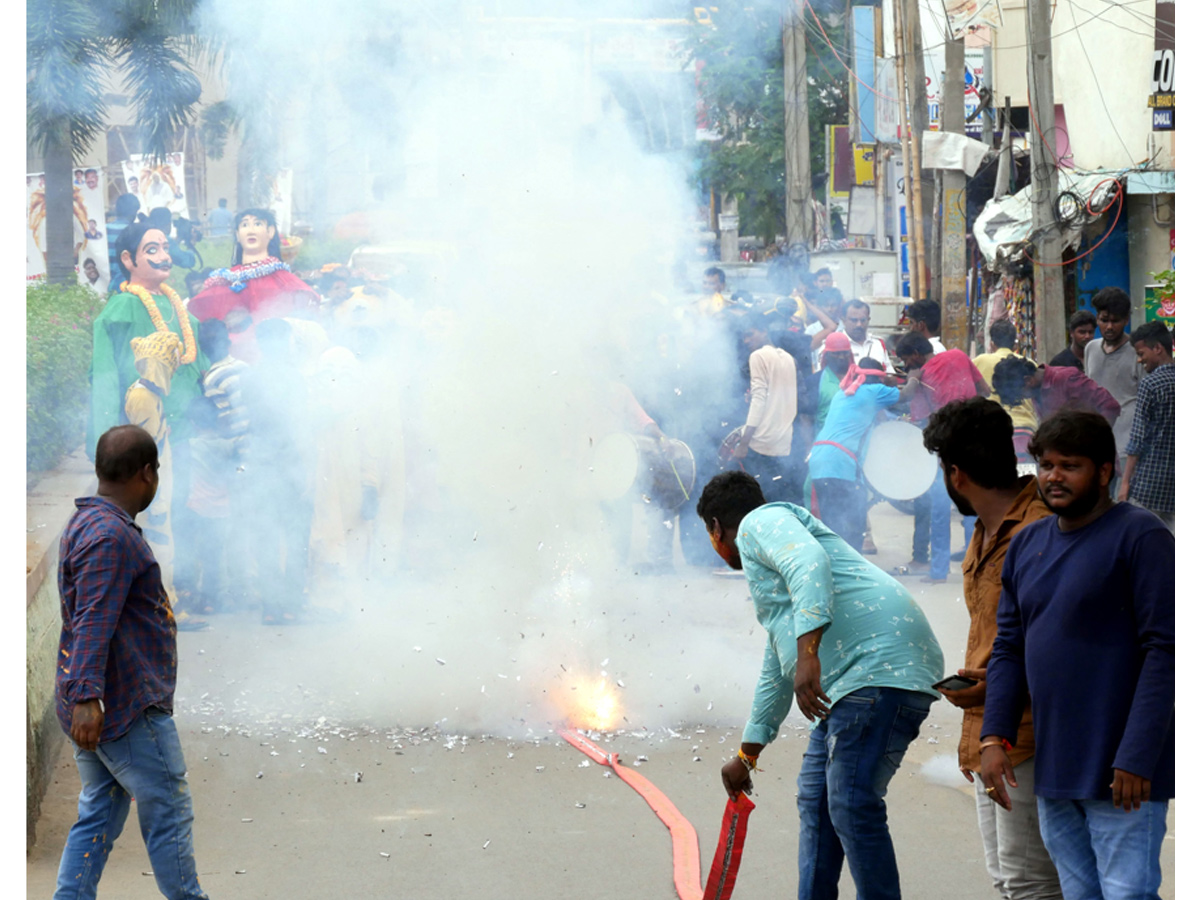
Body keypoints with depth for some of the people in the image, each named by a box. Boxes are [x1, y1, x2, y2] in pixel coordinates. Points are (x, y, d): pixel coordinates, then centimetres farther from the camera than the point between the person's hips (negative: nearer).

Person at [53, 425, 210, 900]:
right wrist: (86, 696, -34)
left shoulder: (86, 524, 16)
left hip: (98, 706, 10)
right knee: (169, 812, 1)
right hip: (127, 706, -10)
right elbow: (93, 623, -27)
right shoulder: (111, 535, -19)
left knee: (98, 816, 10)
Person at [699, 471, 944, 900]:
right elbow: (775, 674, 43)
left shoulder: (759, 522, 4)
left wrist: (808, 653, -30)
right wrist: (746, 755, 49)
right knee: (816, 801, 17)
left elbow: (810, 562, -21)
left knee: (852, 807, -15)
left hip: (880, 666, -11)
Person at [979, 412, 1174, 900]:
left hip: (1120, 770, -7)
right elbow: (1008, 648, 14)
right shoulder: (1027, 544, 14)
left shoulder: (1140, 536, -8)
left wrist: (1137, 758, -20)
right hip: (1052, 769, 7)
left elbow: (1164, 651, -14)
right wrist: (995, 738, 1)